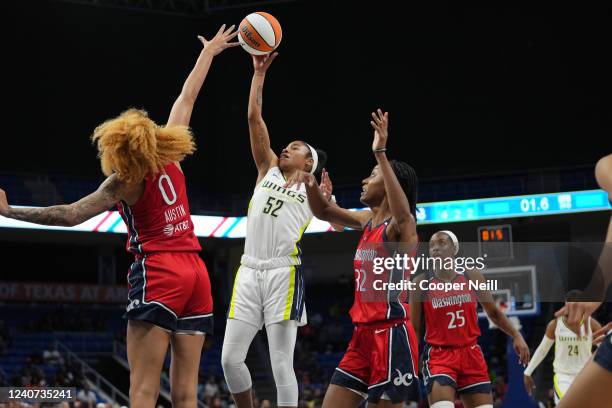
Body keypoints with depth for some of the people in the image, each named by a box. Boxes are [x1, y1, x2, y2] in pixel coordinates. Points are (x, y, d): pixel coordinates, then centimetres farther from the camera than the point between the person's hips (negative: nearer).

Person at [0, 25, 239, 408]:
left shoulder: (125, 182, -8)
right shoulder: (169, 156, 5)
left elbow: (70, 215, -14)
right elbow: (187, 98, 18)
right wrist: (209, 52, 29)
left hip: (157, 274, -6)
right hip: (195, 273, 6)